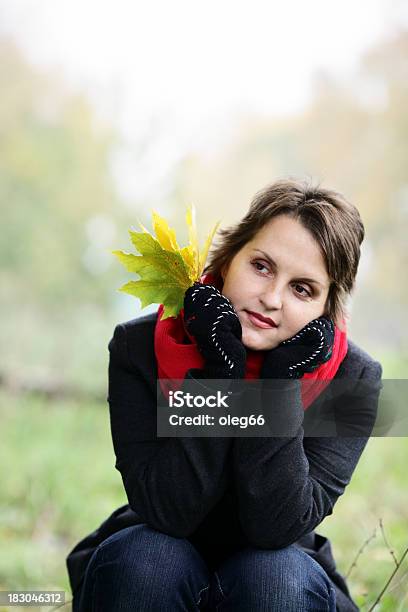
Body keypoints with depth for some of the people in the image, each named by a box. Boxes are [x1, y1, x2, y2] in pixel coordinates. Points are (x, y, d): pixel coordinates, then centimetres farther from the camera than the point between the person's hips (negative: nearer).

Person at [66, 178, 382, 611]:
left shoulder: (353, 381, -15)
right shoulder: (139, 347, -15)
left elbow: (278, 528, -22)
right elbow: (167, 513, -23)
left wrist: (280, 381, -27)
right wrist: (221, 372, -29)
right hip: (148, 576, 0)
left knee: (280, 575, -30)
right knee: (145, 557, -30)